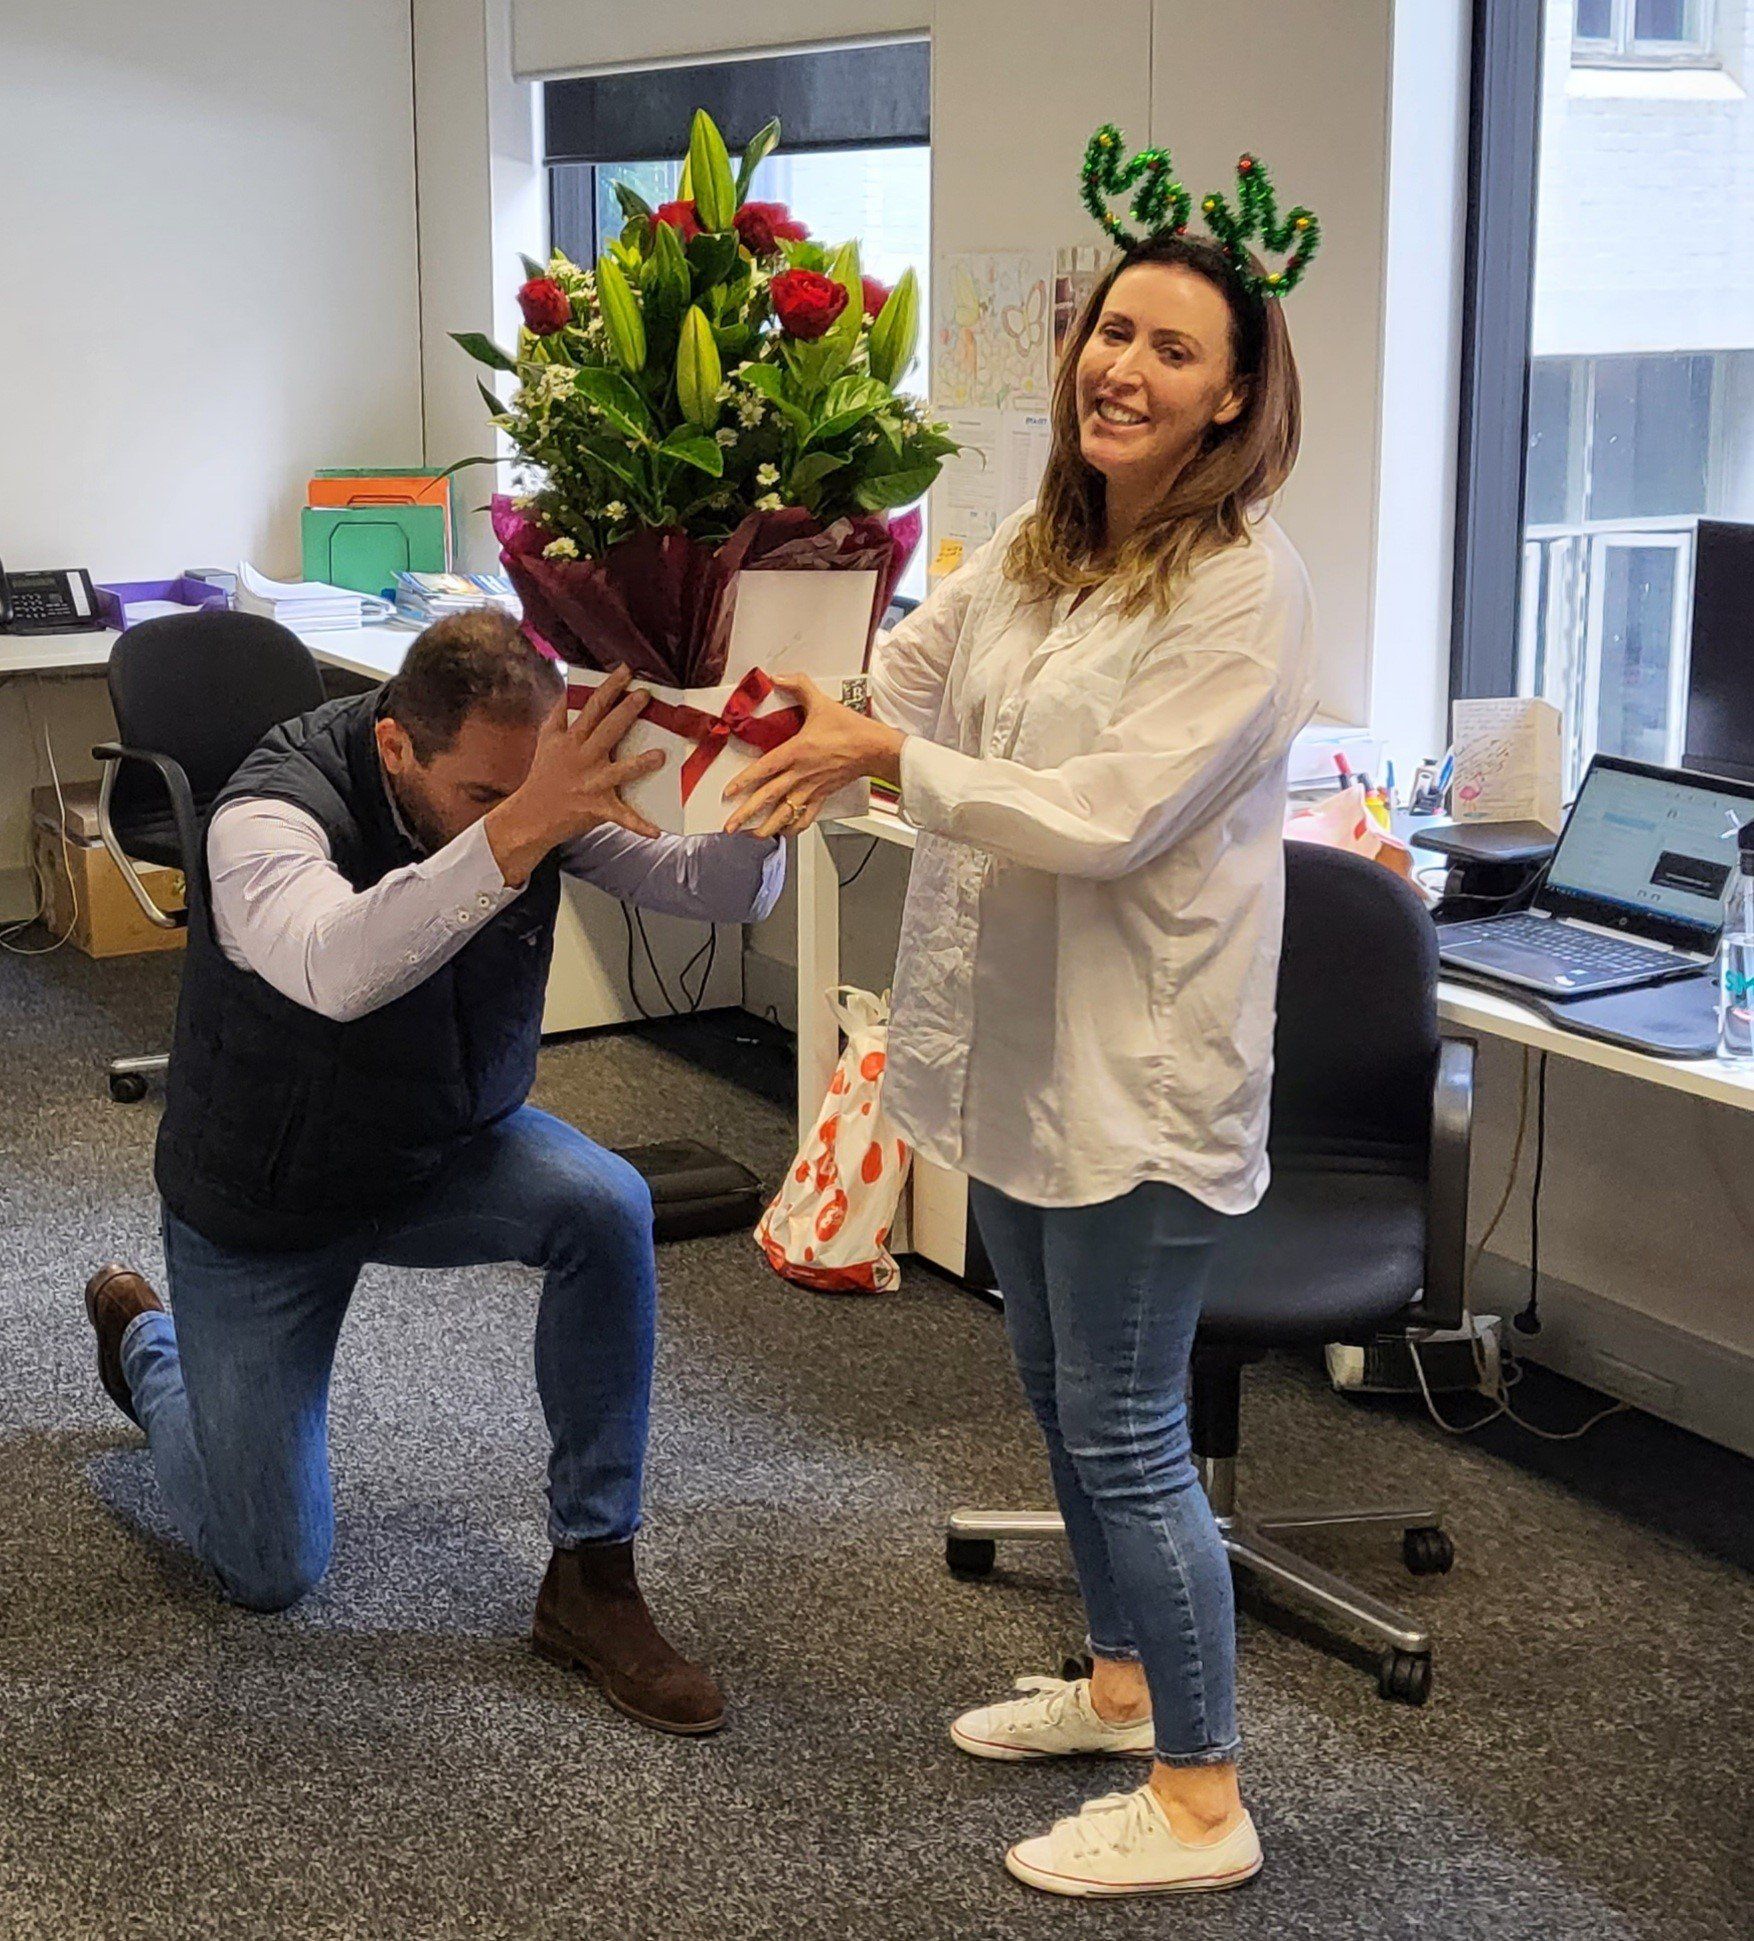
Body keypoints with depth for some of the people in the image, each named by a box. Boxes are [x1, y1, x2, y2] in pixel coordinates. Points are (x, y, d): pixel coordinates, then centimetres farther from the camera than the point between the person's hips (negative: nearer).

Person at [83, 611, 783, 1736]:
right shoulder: (274, 812, -33)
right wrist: (520, 830, -65)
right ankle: (144, 1340, 34)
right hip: (268, 1204, -4)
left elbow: (725, 891, -23)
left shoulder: (549, 785, -18)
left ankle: (592, 1578, -15)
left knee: (606, 1207, -31)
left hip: (451, 1149, 4)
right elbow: (338, 973, -54)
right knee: (270, 1571, 3)